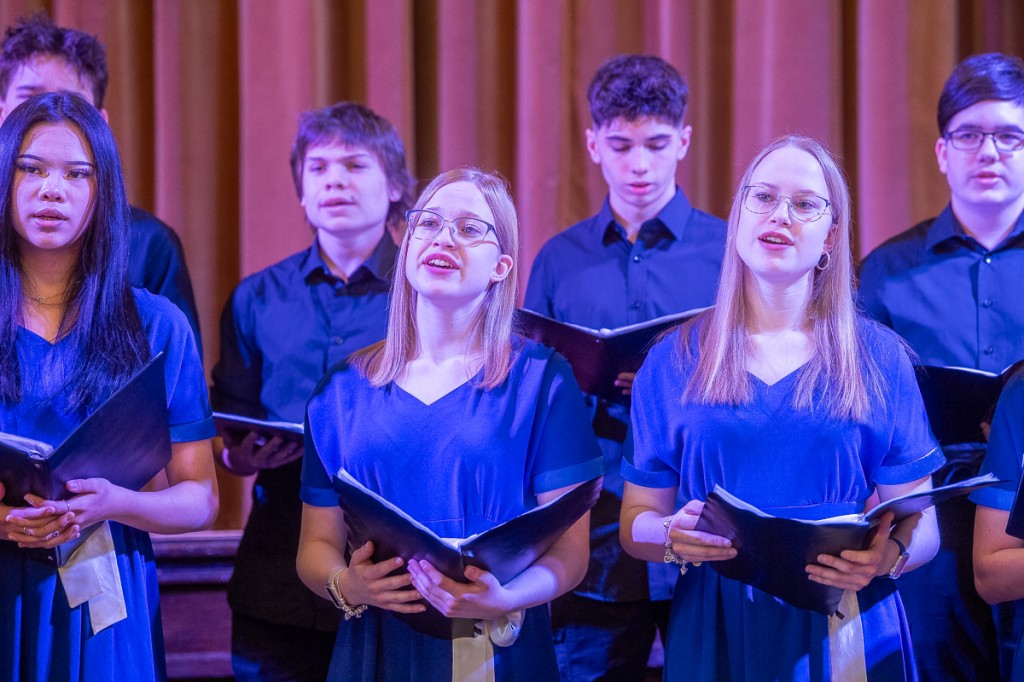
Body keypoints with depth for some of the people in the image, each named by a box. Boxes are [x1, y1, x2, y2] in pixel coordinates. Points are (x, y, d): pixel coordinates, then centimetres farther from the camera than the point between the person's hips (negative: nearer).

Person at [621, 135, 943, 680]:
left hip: (845, 633, 0)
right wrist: (672, 537, -17)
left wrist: (889, 554, -20)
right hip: (715, 632, 0)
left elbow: (921, 523, 3)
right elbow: (635, 522, 6)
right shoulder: (673, 361, 5)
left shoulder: (880, 359, 3)